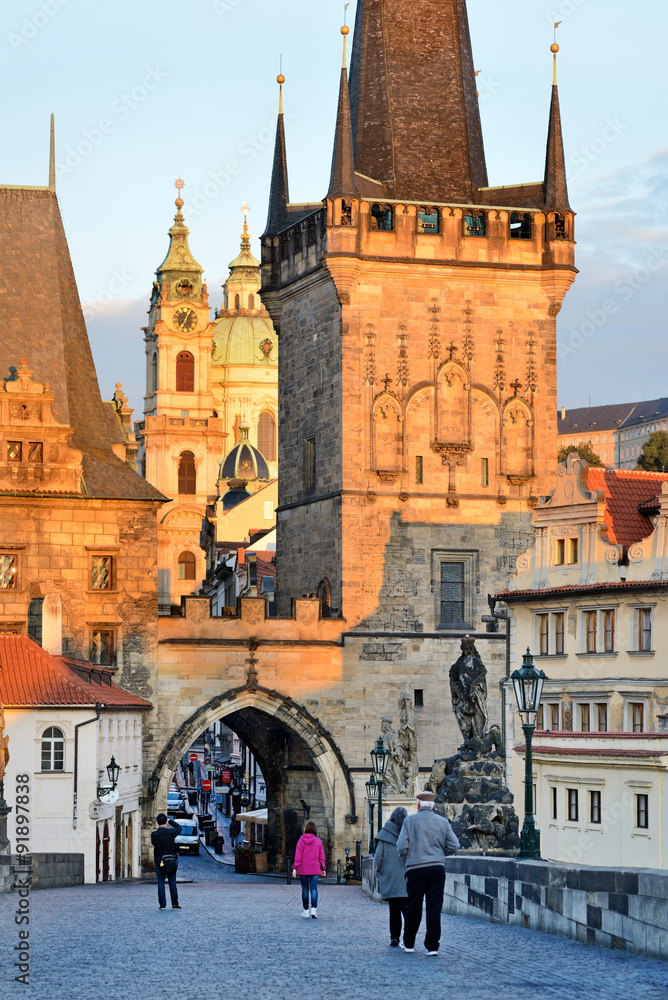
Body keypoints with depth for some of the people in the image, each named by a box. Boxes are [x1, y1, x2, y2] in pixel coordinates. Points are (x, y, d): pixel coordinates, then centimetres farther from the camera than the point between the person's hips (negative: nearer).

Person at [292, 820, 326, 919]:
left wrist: (295, 868, -6)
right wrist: (323, 869, 12)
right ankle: (314, 908, -18)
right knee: (314, 889, -1)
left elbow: (298, 856, -7)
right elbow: (321, 856, 4)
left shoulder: (301, 841, -4)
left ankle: (306, 910, 15)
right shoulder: (318, 841, 0)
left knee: (305, 889, 9)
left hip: (303, 870, 0)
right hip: (314, 870, 0)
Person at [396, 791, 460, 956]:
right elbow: (454, 846, 2)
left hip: (416, 868, -2)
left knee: (413, 907, 9)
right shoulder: (443, 822, 6)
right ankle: (432, 946, -1)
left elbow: (402, 846, -7)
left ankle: (408, 943, 20)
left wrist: (405, 858, 14)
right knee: (434, 907, 1)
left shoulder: (410, 821, -1)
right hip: (437, 868, 2)